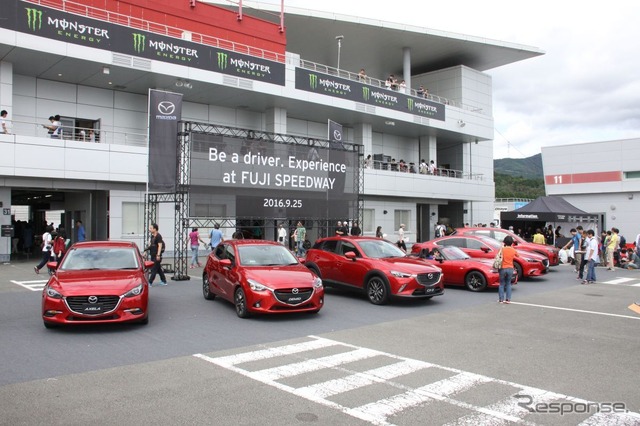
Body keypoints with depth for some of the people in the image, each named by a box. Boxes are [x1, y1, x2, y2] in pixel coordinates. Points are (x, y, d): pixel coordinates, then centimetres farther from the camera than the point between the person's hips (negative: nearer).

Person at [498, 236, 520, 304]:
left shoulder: (502, 249, -10)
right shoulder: (513, 250, -2)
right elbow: (518, 256, 17)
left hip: (503, 268, -2)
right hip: (510, 269, 2)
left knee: (502, 284, 7)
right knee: (508, 284, 12)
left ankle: (501, 299, 6)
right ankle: (508, 299, 7)